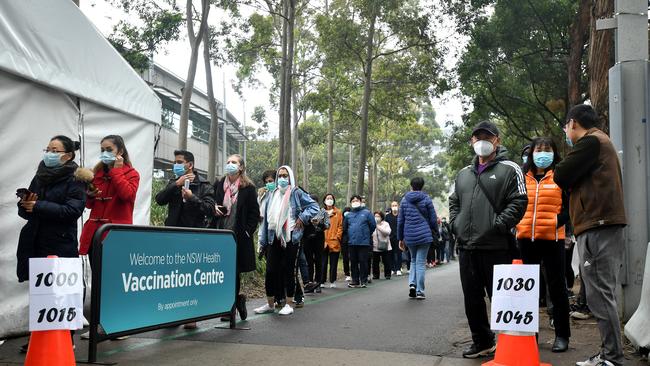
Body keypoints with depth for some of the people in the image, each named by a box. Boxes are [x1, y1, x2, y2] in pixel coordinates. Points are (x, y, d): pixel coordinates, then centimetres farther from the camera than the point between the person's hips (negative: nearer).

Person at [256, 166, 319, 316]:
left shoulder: (296, 193, 0)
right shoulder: (272, 194, 12)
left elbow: (314, 206, -1)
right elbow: (266, 218, 12)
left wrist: (302, 218, -11)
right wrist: (263, 241, 9)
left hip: (290, 237, -4)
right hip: (273, 237, 4)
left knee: (288, 270, 2)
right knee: (271, 270, 3)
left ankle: (289, 304, 12)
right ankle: (270, 303, 15)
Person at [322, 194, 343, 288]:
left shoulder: (338, 212, 8)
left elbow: (340, 226, 4)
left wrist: (337, 237, -6)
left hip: (334, 242, 0)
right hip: (323, 242, 0)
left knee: (333, 263, 4)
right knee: (323, 263, 2)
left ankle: (332, 281, 11)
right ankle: (322, 281, 7)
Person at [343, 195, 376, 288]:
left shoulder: (366, 213, 0)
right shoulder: (348, 215, 11)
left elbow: (373, 225, 2)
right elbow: (344, 227, 21)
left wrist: (366, 234, 7)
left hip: (364, 242, -4)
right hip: (352, 243, 4)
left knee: (363, 261, -2)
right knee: (353, 262, 7)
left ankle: (364, 280, 6)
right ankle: (355, 280, 15)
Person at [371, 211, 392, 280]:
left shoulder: (385, 224, 1)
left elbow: (388, 232, -16)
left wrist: (379, 227, -19)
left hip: (385, 247, -1)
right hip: (375, 247, 1)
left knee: (386, 262, 5)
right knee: (375, 262, 5)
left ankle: (387, 275, 17)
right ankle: (375, 275, 17)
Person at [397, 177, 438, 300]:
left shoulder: (404, 200, 6)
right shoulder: (426, 199, -2)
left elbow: (400, 221, 8)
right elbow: (433, 220, -2)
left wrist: (400, 238, 14)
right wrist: (435, 235, 10)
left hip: (409, 236, 3)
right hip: (424, 235, -3)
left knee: (413, 260, 20)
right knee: (420, 262, 2)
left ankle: (412, 283, 2)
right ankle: (419, 291, 3)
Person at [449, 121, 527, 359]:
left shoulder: (509, 169, 1)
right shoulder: (464, 174, 20)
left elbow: (518, 202, -8)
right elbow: (454, 202, 25)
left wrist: (497, 226, -15)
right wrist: (456, 224, 9)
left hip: (496, 247, -6)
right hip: (466, 247, 6)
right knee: (472, 298, 12)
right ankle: (481, 342, 25)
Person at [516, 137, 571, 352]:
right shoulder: (523, 178, 11)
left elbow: (570, 207, -1)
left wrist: (556, 222, -14)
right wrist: (517, 224, 1)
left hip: (552, 239, -3)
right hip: (526, 239, 3)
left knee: (556, 286, 3)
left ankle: (562, 335, 12)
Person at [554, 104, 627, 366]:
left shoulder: (590, 141, -7)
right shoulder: (602, 142, 25)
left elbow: (560, 177, -9)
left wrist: (563, 168, 9)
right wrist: (572, 178, 11)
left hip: (597, 227, -10)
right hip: (605, 225, 10)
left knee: (599, 295, -9)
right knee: (603, 294, 12)